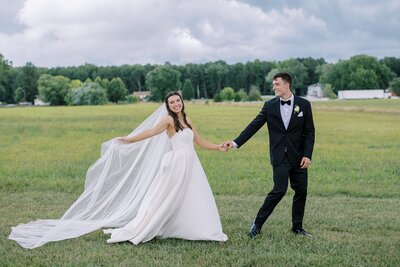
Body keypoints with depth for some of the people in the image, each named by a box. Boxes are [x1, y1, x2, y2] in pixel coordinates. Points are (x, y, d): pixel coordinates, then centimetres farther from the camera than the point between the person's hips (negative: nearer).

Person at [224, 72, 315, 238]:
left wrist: (307, 155, -9)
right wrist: (236, 143, -8)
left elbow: (309, 132, 0)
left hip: (298, 156, 2)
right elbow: (254, 126, -1)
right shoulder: (270, 106, 0)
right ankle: (258, 223, 1)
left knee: (301, 191, 5)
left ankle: (297, 227, 20)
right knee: (279, 190, -12)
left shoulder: (304, 104, 0)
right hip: (280, 156, -2)